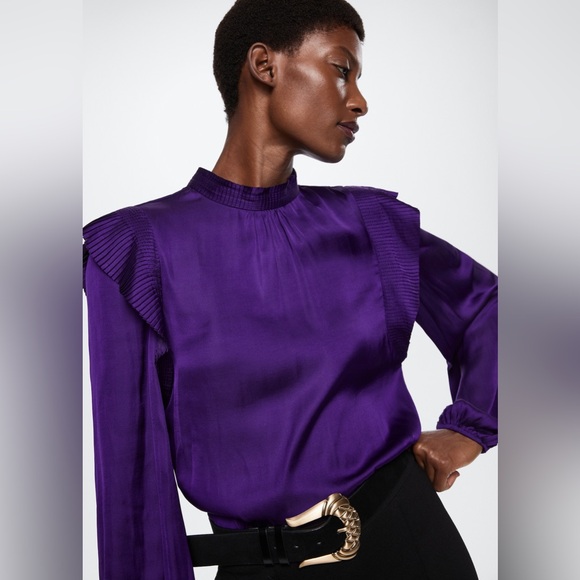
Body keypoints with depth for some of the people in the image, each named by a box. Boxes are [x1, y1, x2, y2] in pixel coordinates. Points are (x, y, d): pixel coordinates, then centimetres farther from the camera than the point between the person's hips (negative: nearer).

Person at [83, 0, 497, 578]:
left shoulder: (369, 225, 0)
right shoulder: (140, 248, -10)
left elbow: (485, 308, 16)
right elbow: (136, 470, -8)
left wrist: (467, 429, 5)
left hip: (407, 533, 3)